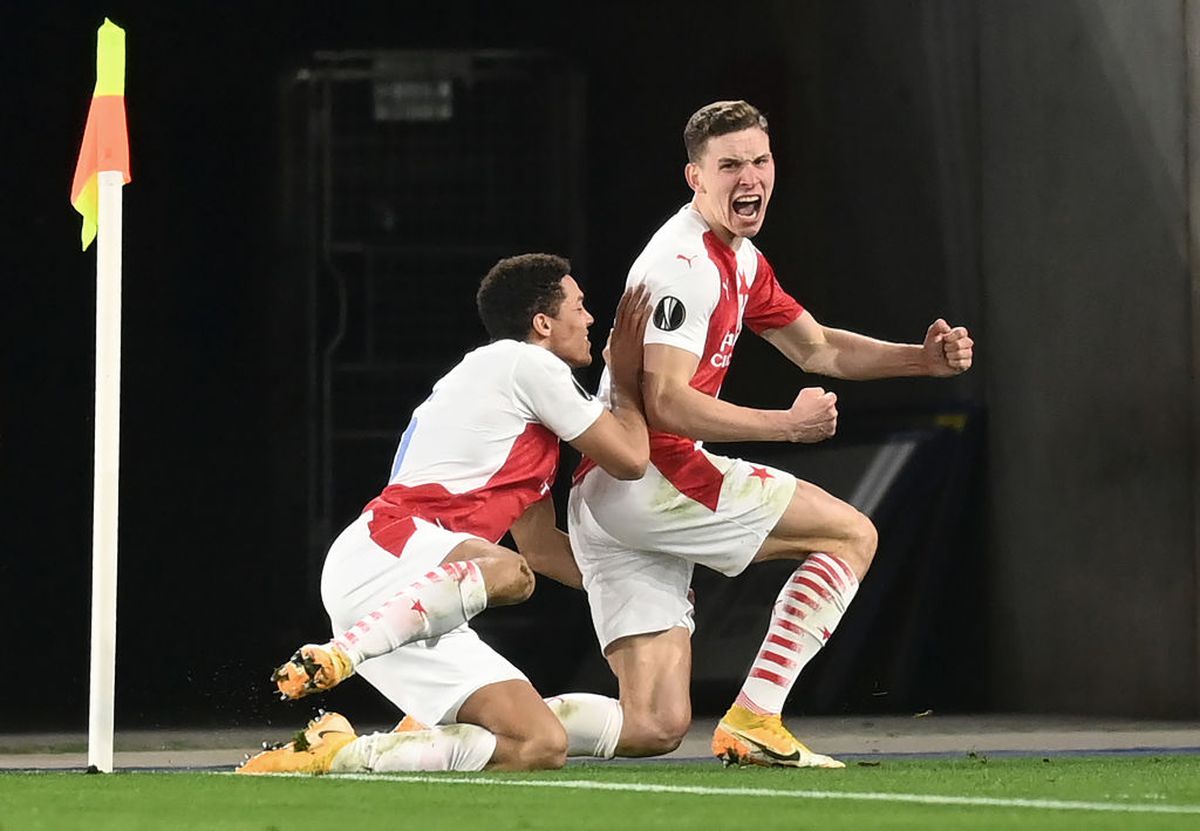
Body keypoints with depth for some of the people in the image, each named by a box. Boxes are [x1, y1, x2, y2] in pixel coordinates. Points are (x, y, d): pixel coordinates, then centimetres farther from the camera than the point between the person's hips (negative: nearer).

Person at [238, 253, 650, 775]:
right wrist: (626, 379, 19)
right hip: (381, 555, -9)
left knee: (542, 747, -7)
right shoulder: (528, 364, 1)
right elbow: (628, 459, 2)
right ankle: (337, 658, -35)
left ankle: (335, 755, -8)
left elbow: (539, 545, 35)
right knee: (507, 573, -42)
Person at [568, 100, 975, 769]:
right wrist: (787, 424, -18)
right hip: (651, 473, -9)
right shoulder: (685, 263, -12)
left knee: (654, 730, 4)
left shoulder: (742, 261, 20)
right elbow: (664, 403, -21)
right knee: (852, 534, 0)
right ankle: (752, 723, -9)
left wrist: (924, 358, 18)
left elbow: (817, 348, 32)